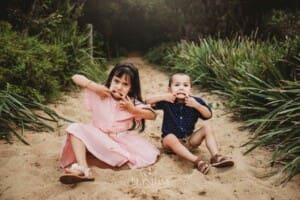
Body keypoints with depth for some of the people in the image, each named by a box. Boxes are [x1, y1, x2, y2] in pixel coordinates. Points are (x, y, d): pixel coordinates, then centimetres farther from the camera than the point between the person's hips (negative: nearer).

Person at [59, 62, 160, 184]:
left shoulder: (133, 102, -3)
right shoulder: (101, 94, -6)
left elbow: (152, 115, -10)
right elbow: (76, 78, -9)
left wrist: (132, 110, -22)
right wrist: (95, 86, -22)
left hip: (122, 140, 0)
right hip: (98, 137, 0)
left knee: (149, 156, -20)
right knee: (75, 128, -27)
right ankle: (83, 169, -37)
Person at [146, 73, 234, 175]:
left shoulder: (194, 101, -4)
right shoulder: (167, 102, -10)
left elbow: (208, 115, -5)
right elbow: (147, 102, -13)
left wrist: (196, 105, -21)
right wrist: (162, 97, -26)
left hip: (189, 141, 3)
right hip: (171, 143, -3)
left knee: (207, 126, -14)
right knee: (170, 138, -37)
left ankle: (216, 156, -23)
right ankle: (196, 160, -43)